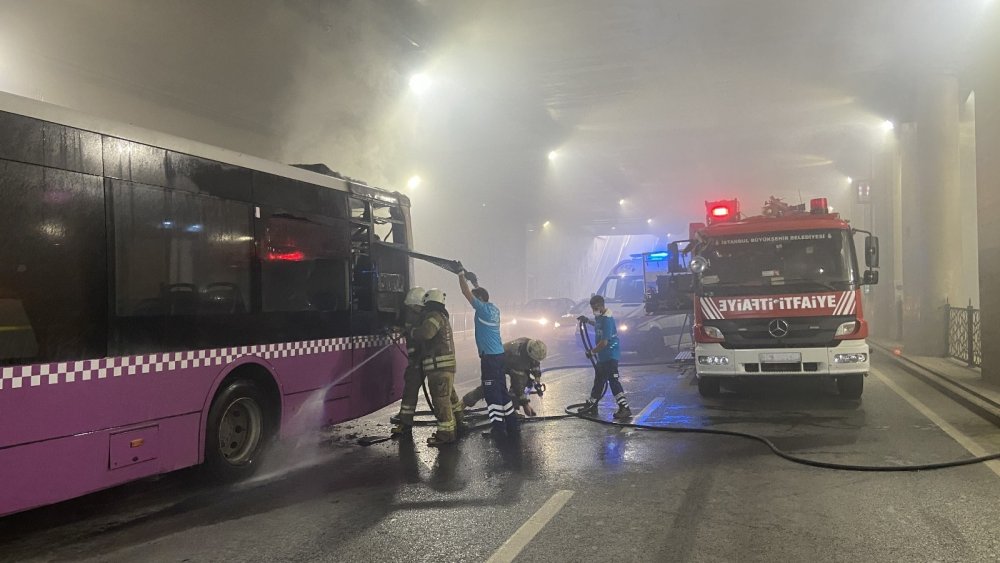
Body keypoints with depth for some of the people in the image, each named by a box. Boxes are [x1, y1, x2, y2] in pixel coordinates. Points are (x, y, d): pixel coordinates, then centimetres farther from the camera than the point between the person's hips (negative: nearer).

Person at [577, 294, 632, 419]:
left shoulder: (607, 320, -22)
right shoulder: (600, 316, 8)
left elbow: (604, 342, -25)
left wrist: (592, 352, -14)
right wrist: (588, 320, 28)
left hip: (610, 356, -10)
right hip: (602, 356, 10)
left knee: (613, 381, -12)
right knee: (598, 381, 18)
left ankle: (625, 408, -10)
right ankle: (591, 406, 30)